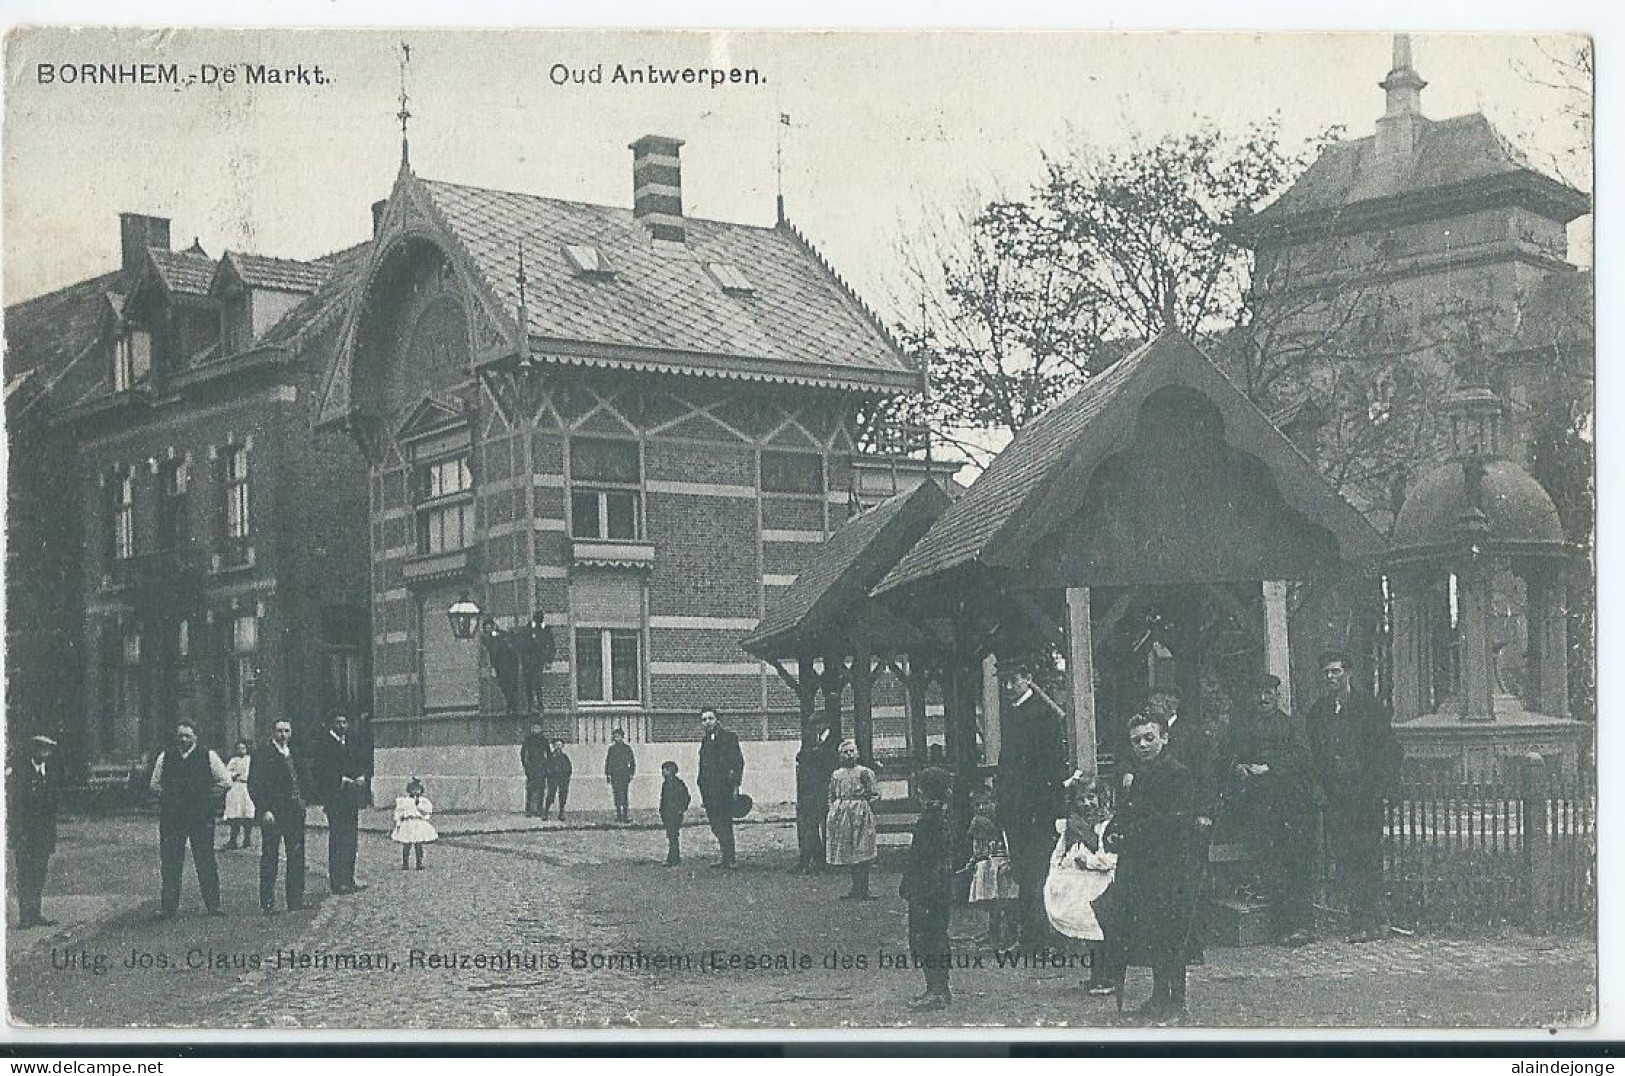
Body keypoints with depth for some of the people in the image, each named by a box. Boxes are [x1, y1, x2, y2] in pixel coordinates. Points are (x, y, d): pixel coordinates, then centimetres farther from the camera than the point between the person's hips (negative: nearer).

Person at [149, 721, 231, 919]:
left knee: (206, 862, 1)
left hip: (202, 816, -2)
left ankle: (213, 905, 7)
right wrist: (168, 798, 7)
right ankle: (168, 907, 8)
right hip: (171, 817, 2)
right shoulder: (165, 758, 8)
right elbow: (155, 785, 19)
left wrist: (208, 798, 1)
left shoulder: (208, 757, 2)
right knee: (170, 863, 2)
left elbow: (225, 782, 6)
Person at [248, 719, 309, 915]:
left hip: (295, 812, 7)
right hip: (272, 814, -7)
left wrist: (303, 800, 10)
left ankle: (296, 900, 16)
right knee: (269, 858, 0)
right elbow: (254, 785, -12)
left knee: (297, 857, 9)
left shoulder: (294, 754, 14)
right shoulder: (264, 755, -8)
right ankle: (267, 904, 4)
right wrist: (265, 810, -17)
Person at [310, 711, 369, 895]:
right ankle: (337, 882, -3)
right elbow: (319, 770, -15)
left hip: (351, 797, 7)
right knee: (337, 840, -6)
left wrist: (361, 777, -2)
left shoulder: (349, 744, 16)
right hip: (334, 798, -7)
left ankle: (349, 879, 14)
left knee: (350, 839, 8)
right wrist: (342, 780, -18)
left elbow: (358, 767, 20)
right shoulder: (323, 743, -7)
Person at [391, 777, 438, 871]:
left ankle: (419, 864, 6)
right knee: (406, 845, -2)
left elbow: (427, 811, -5)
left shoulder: (423, 800, 5)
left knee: (419, 845, 0)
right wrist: (398, 823, 1)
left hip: (420, 825, 0)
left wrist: (418, 804, -14)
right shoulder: (403, 800, 4)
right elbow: (398, 812, 7)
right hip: (407, 824, 0)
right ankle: (404, 864, 5)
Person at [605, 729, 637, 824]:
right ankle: (618, 815, 4)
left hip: (625, 775, -2)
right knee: (616, 795, 0)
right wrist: (607, 774, 9)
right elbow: (607, 762, 15)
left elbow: (633, 761, 8)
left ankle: (626, 815, -9)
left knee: (625, 794, -9)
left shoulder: (627, 748, 5)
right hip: (614, 775, 2)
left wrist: (631, 773, 1)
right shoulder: (611, 749, 11)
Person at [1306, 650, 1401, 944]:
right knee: (1344, 859, 0)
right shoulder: (1318, 711, 13)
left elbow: (1390, 751, 0)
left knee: (1369, 857, -6)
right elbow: (1315, 754, 17)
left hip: (1365, 796, -4)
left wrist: (1376, 787, -7)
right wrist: (1324, 785, 6)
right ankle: (1358, 921, 3)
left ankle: (1370, 922, -3)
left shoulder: (1369, 707, 0)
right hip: (1336, 797, 4)